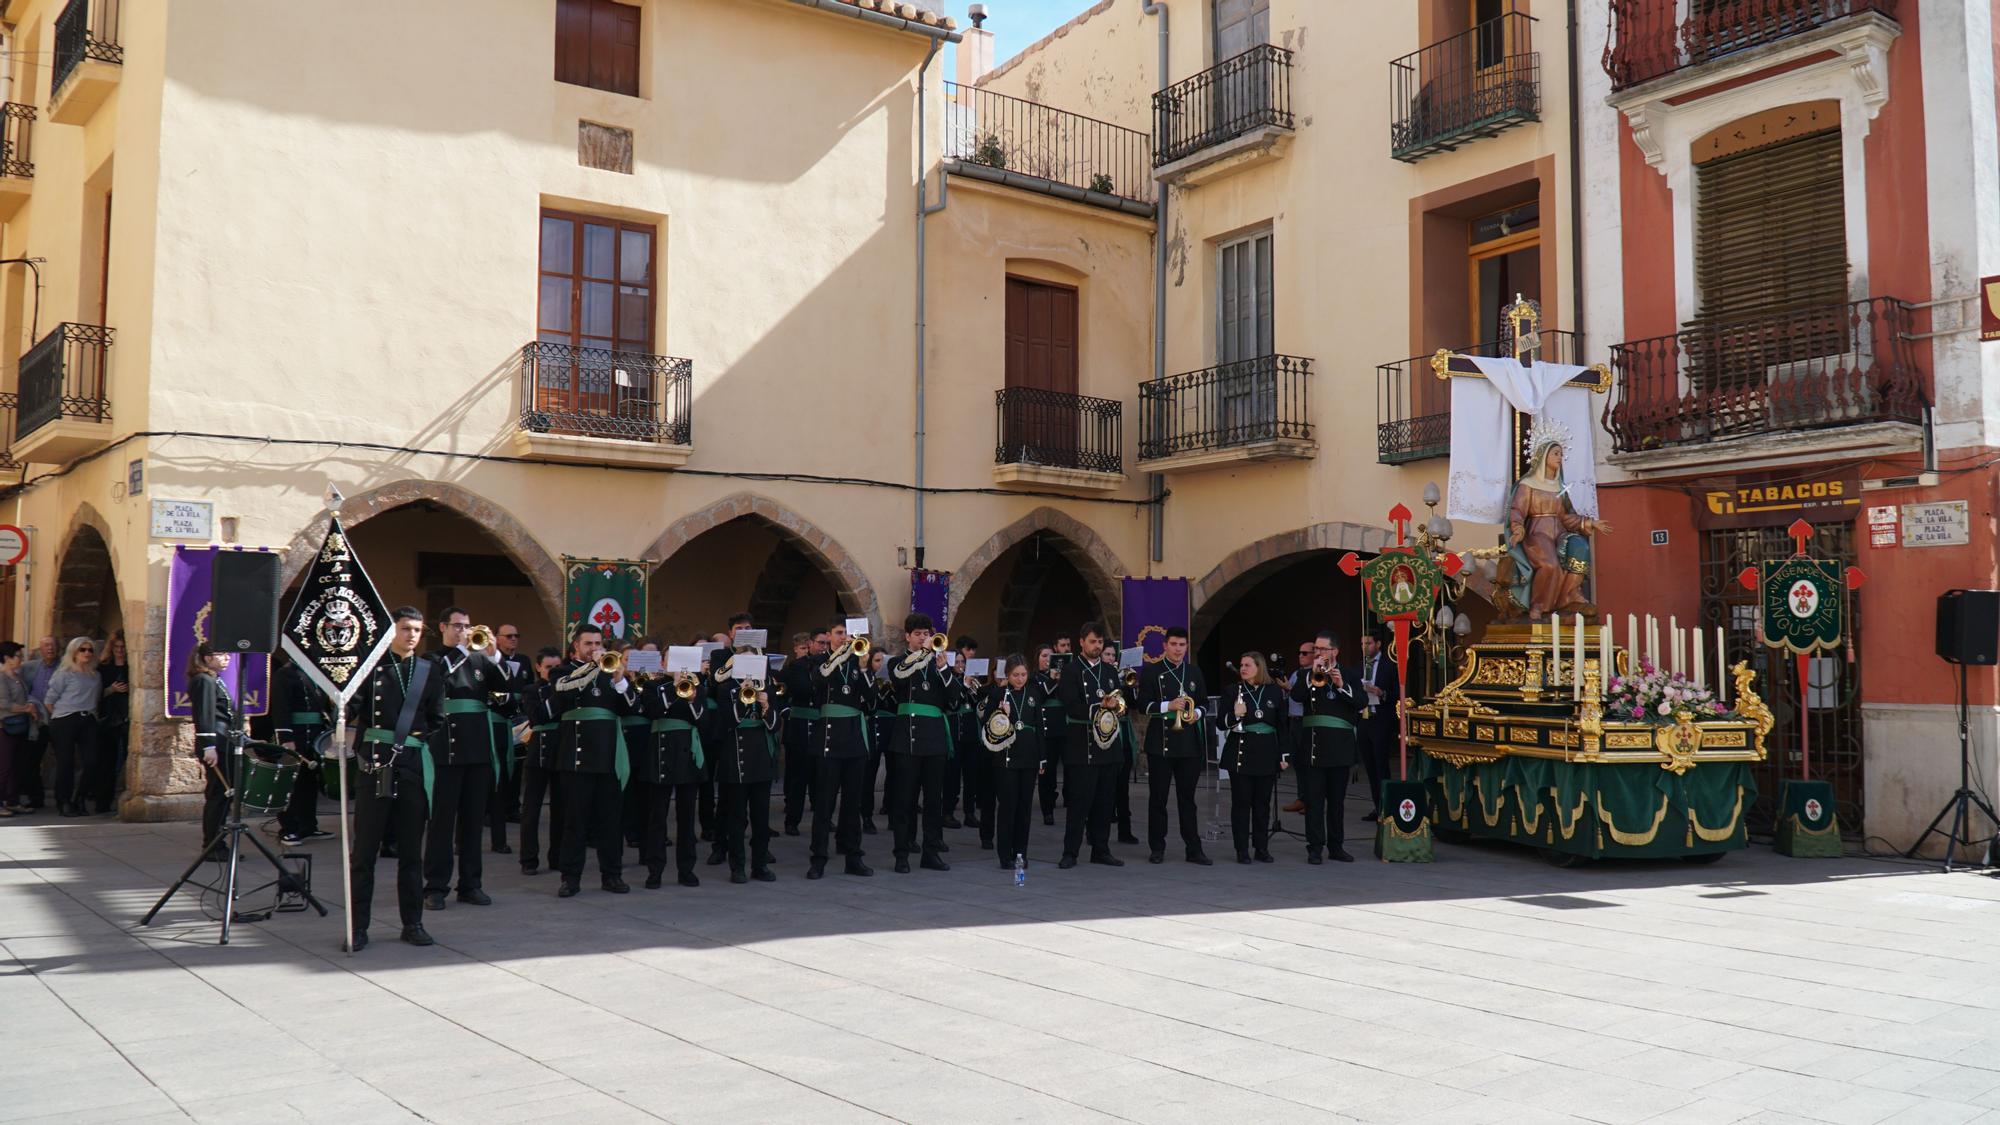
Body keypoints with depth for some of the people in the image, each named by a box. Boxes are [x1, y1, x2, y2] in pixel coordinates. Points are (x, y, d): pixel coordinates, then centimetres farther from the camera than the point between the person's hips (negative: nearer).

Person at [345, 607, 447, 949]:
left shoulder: (429, 670, 11)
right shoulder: (370, 665, 3)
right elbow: (351, 710, -7)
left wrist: (428, 748, 3)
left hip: (414, 766, 3)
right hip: (376, 764, -3)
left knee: (411, 848, 8)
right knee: (365, 847, 1)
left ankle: (413, 923, 16)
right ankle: (358, 925, 7)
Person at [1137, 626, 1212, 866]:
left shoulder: (1194, 672, 12)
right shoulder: (1151, 672, 0)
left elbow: (1203, 703, 15)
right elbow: (1143, 704, -6)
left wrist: (1196, 713, -6)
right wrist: (1168, 706, -20)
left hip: (1190, 743, 3)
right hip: (1161, 742, -3)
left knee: (1187, 797, 6)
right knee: (1158, 797, 2)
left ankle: (1194, 849, 9)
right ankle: (1157, 848, 10)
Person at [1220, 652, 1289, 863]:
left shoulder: (1275, 691, 5)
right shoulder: (1233, 691, 1)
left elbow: (1282, 725, 8)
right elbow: (1222, 724, 1)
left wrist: (1284, 755, 4)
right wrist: (1235, 715, -20)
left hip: (1267, 753, 1)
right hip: (1240, 752, -1)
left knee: (1262, 803, 7)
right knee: (1241, 802, 1)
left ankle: (1262, 848, 15)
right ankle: (1242, 850, 7)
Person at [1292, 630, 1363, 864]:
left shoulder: (1348, 675, 8)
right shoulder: (1307, 674, 9)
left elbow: (1360, 703, -5)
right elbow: (1296, 696, -8)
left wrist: (1342, 686, -17)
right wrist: (1312, 674, -15)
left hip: (1339, 745, 1)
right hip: (1313, 745, 0)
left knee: (1337, 798, 8)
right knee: (1313, 798, -2)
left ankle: (1336, 846, 17)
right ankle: (1315, 847, 1)